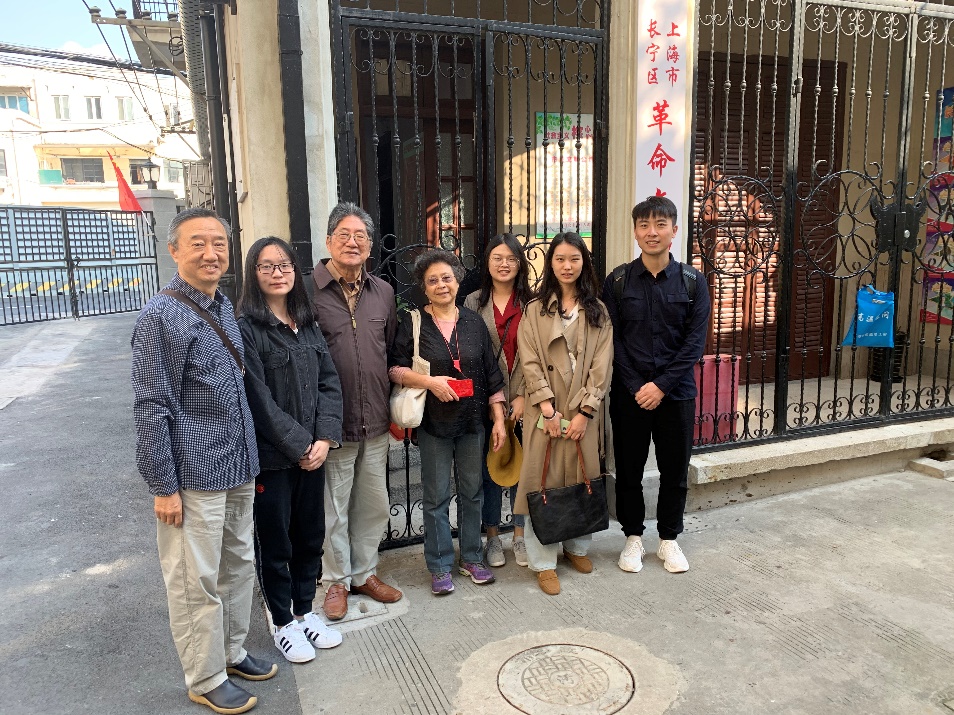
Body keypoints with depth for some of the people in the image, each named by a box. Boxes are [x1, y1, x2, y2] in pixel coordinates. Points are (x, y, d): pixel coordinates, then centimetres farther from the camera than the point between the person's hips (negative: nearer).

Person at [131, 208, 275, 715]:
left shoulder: (224, 307, 9)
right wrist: (163, 486, -14)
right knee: (196, 583, 7)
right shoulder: (161, 316, -14)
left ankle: (232, 652, 38)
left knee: (238, 567, 19)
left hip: (238, 470, 8)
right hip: (193, 477, -7)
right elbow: (152, 408, -15)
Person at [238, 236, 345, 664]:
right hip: (271, 456, -5)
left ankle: (305, 611, 35)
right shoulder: (247, 328, -12)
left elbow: (329, 383, 4)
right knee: (274, 541, 10)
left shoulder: (308, 325, 7)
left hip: (313, 450, 6)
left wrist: (324, 439, -8)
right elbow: (259, 399, -16)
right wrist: (299, 446, -14)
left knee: (310, 535, 16)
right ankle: (283, 623, 28)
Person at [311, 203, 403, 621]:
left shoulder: (383, 292, 9)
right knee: (333, 508, 10)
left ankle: (365, 573, 36)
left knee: (374, 505, 16)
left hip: (376, 421, 5)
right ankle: (338, 580, 30)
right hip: (333, 423, -5)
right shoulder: (307, 290, -9)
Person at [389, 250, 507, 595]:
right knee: (436, 497, 5)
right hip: (434, 422, -2)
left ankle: (472, 558, 29)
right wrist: (430, 381, -18)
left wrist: (499, 420, 3)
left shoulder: (474, 322, 5)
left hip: (473, 422, 3)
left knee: (472, 491, 12)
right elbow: (395, 368, -5)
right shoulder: (413, 323, -2)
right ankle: (439, 566, 20)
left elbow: (491, 373, 6)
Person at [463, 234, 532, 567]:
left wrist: (524, 396, -8)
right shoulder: (473, 302, 4)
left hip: (523, 401, 0)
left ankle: (520, 535, 25)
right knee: (490, 468, 8)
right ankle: (493, 537, 24)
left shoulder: (532, 303, 2)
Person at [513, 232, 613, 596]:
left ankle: (577, 546, 31)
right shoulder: (535, 309, 3)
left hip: (584, 412, 2)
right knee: (543, 481, 0)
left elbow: (601, 364, -1)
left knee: (582, 478, 10)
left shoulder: (597, 311, 7)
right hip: (545, 411, -1)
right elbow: (530, 362, -4)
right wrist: (548, 408, -14)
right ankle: (544, 562, 10)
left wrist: (584, 412, -10)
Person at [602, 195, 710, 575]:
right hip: (629, 393, 0)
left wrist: (662, 385, -13)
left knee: (675, 471, 10)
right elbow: (612, 339, -4)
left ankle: (669, 539, 29)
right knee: (628, 469, 9)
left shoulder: (692, 281, 0)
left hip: (676, 392, 1)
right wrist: (636, 387, -12)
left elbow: (695, 342, -5)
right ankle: (633, 537, 28)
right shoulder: (618, 280, -1)